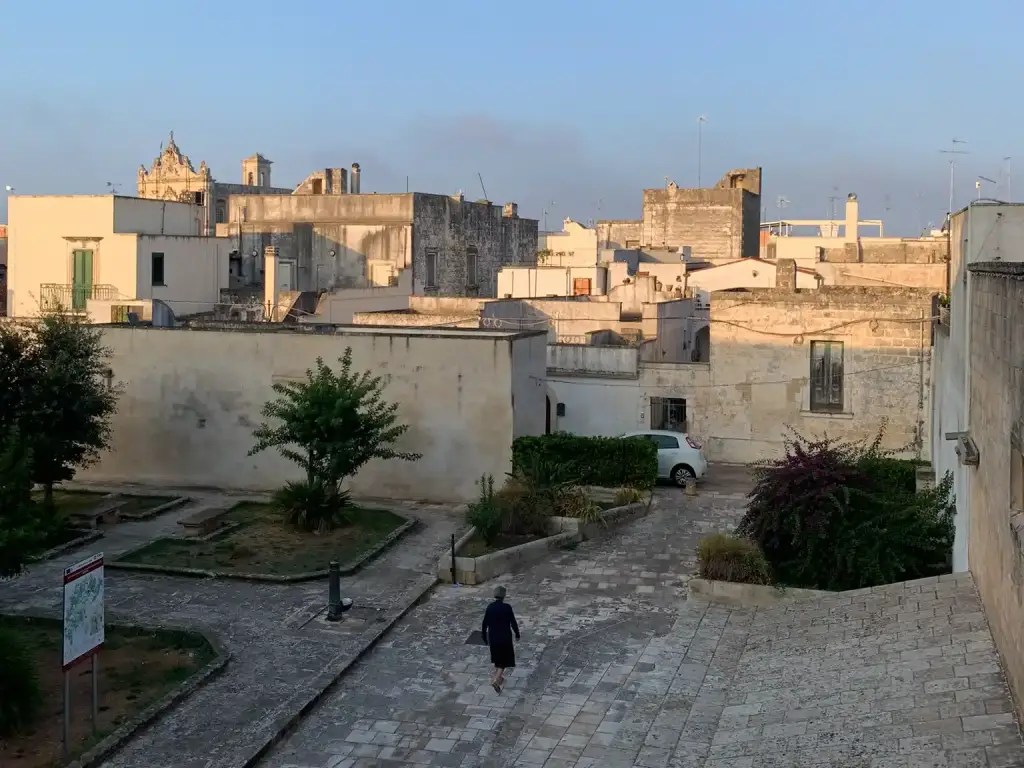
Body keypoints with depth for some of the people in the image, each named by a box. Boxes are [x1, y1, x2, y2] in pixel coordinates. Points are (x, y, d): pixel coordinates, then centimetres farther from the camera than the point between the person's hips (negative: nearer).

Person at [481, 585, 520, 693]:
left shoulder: (489, 607, -7)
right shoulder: (507, 607, -17)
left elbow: (485, 624, -2)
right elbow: (513, 623, -12)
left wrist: (485, 638, 11)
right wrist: (517, 634, 5)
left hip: (493, 638, 4)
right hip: (505, 638, -4)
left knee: (498, 658, 25)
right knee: (504, 660, 8)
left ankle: (498, 677, 39)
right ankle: (496, 680, -9)